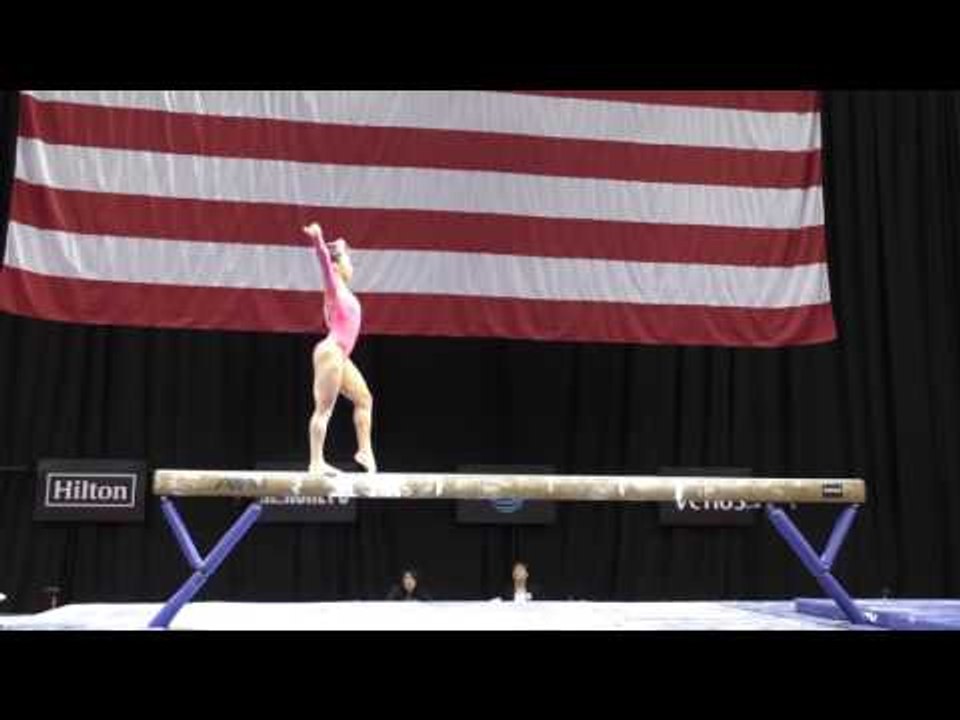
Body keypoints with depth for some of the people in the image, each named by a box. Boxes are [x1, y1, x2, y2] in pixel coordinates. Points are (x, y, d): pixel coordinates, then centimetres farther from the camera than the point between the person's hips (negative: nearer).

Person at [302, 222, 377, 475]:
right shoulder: (333, 286, -7)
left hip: (340, 356, 10)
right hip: (330, 352, -10)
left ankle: (365, 451, 15)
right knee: (324, 408, -8)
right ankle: (316, 462, -7)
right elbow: (324, 260, -25)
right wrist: (317, 239, -38)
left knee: (364, 399, 12)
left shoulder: (343, 289, 16)